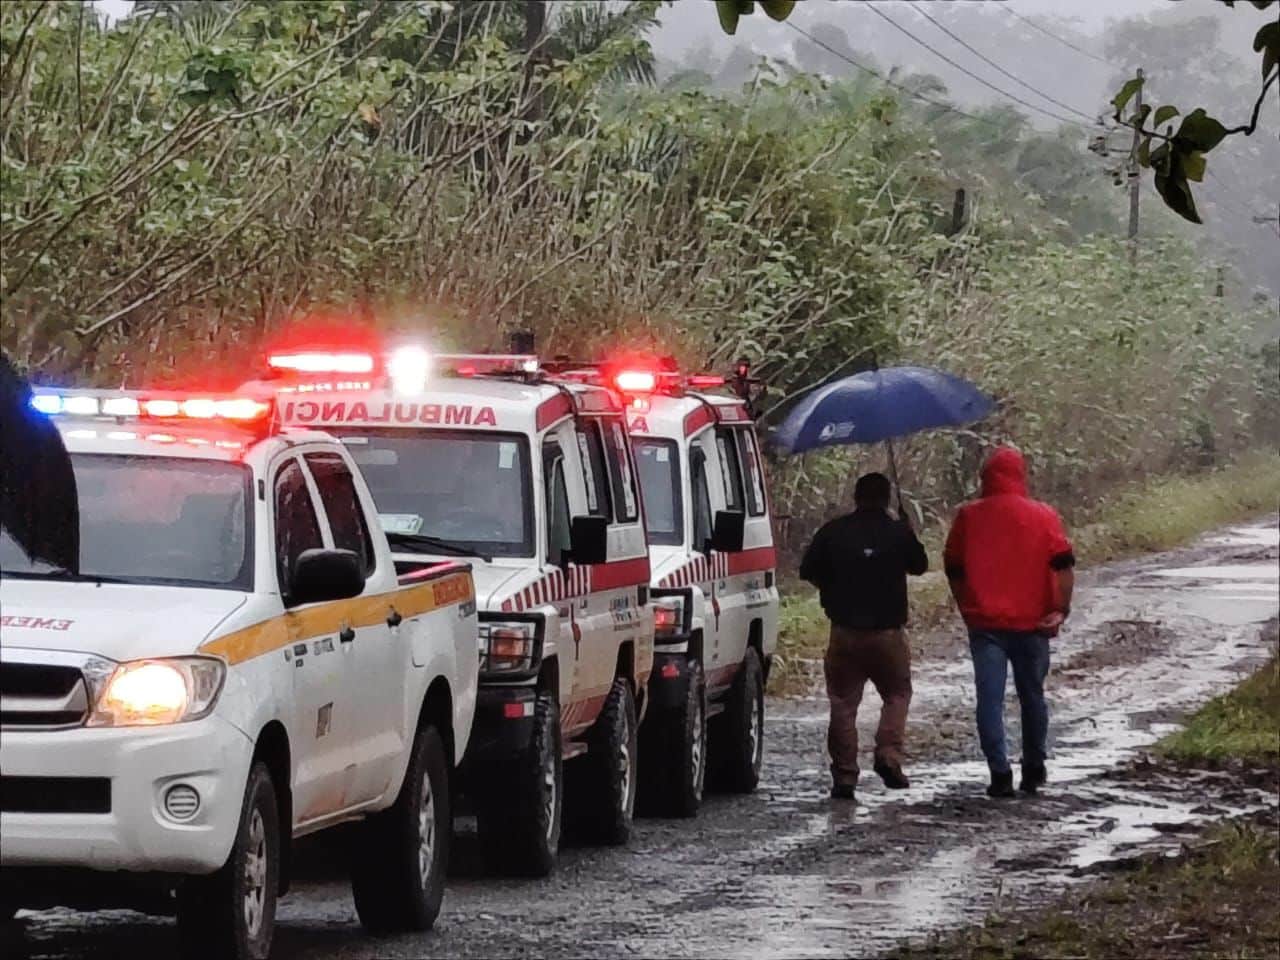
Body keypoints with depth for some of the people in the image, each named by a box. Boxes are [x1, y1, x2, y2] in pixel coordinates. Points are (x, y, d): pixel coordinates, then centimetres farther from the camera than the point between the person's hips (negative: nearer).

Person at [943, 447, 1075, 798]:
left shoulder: (968, 517, 2)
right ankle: (1033, 772, 21)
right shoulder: (1043, 516, 0)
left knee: (990, 698, -1)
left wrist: (967, 609, 18)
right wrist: (1061, 609, -6)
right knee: (1032, 696, 15)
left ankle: (1000, 774, -11)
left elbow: (953, 569, 8)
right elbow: (1064, 565, -8)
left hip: (985, 623, -1)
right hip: (1031, 622, 1)